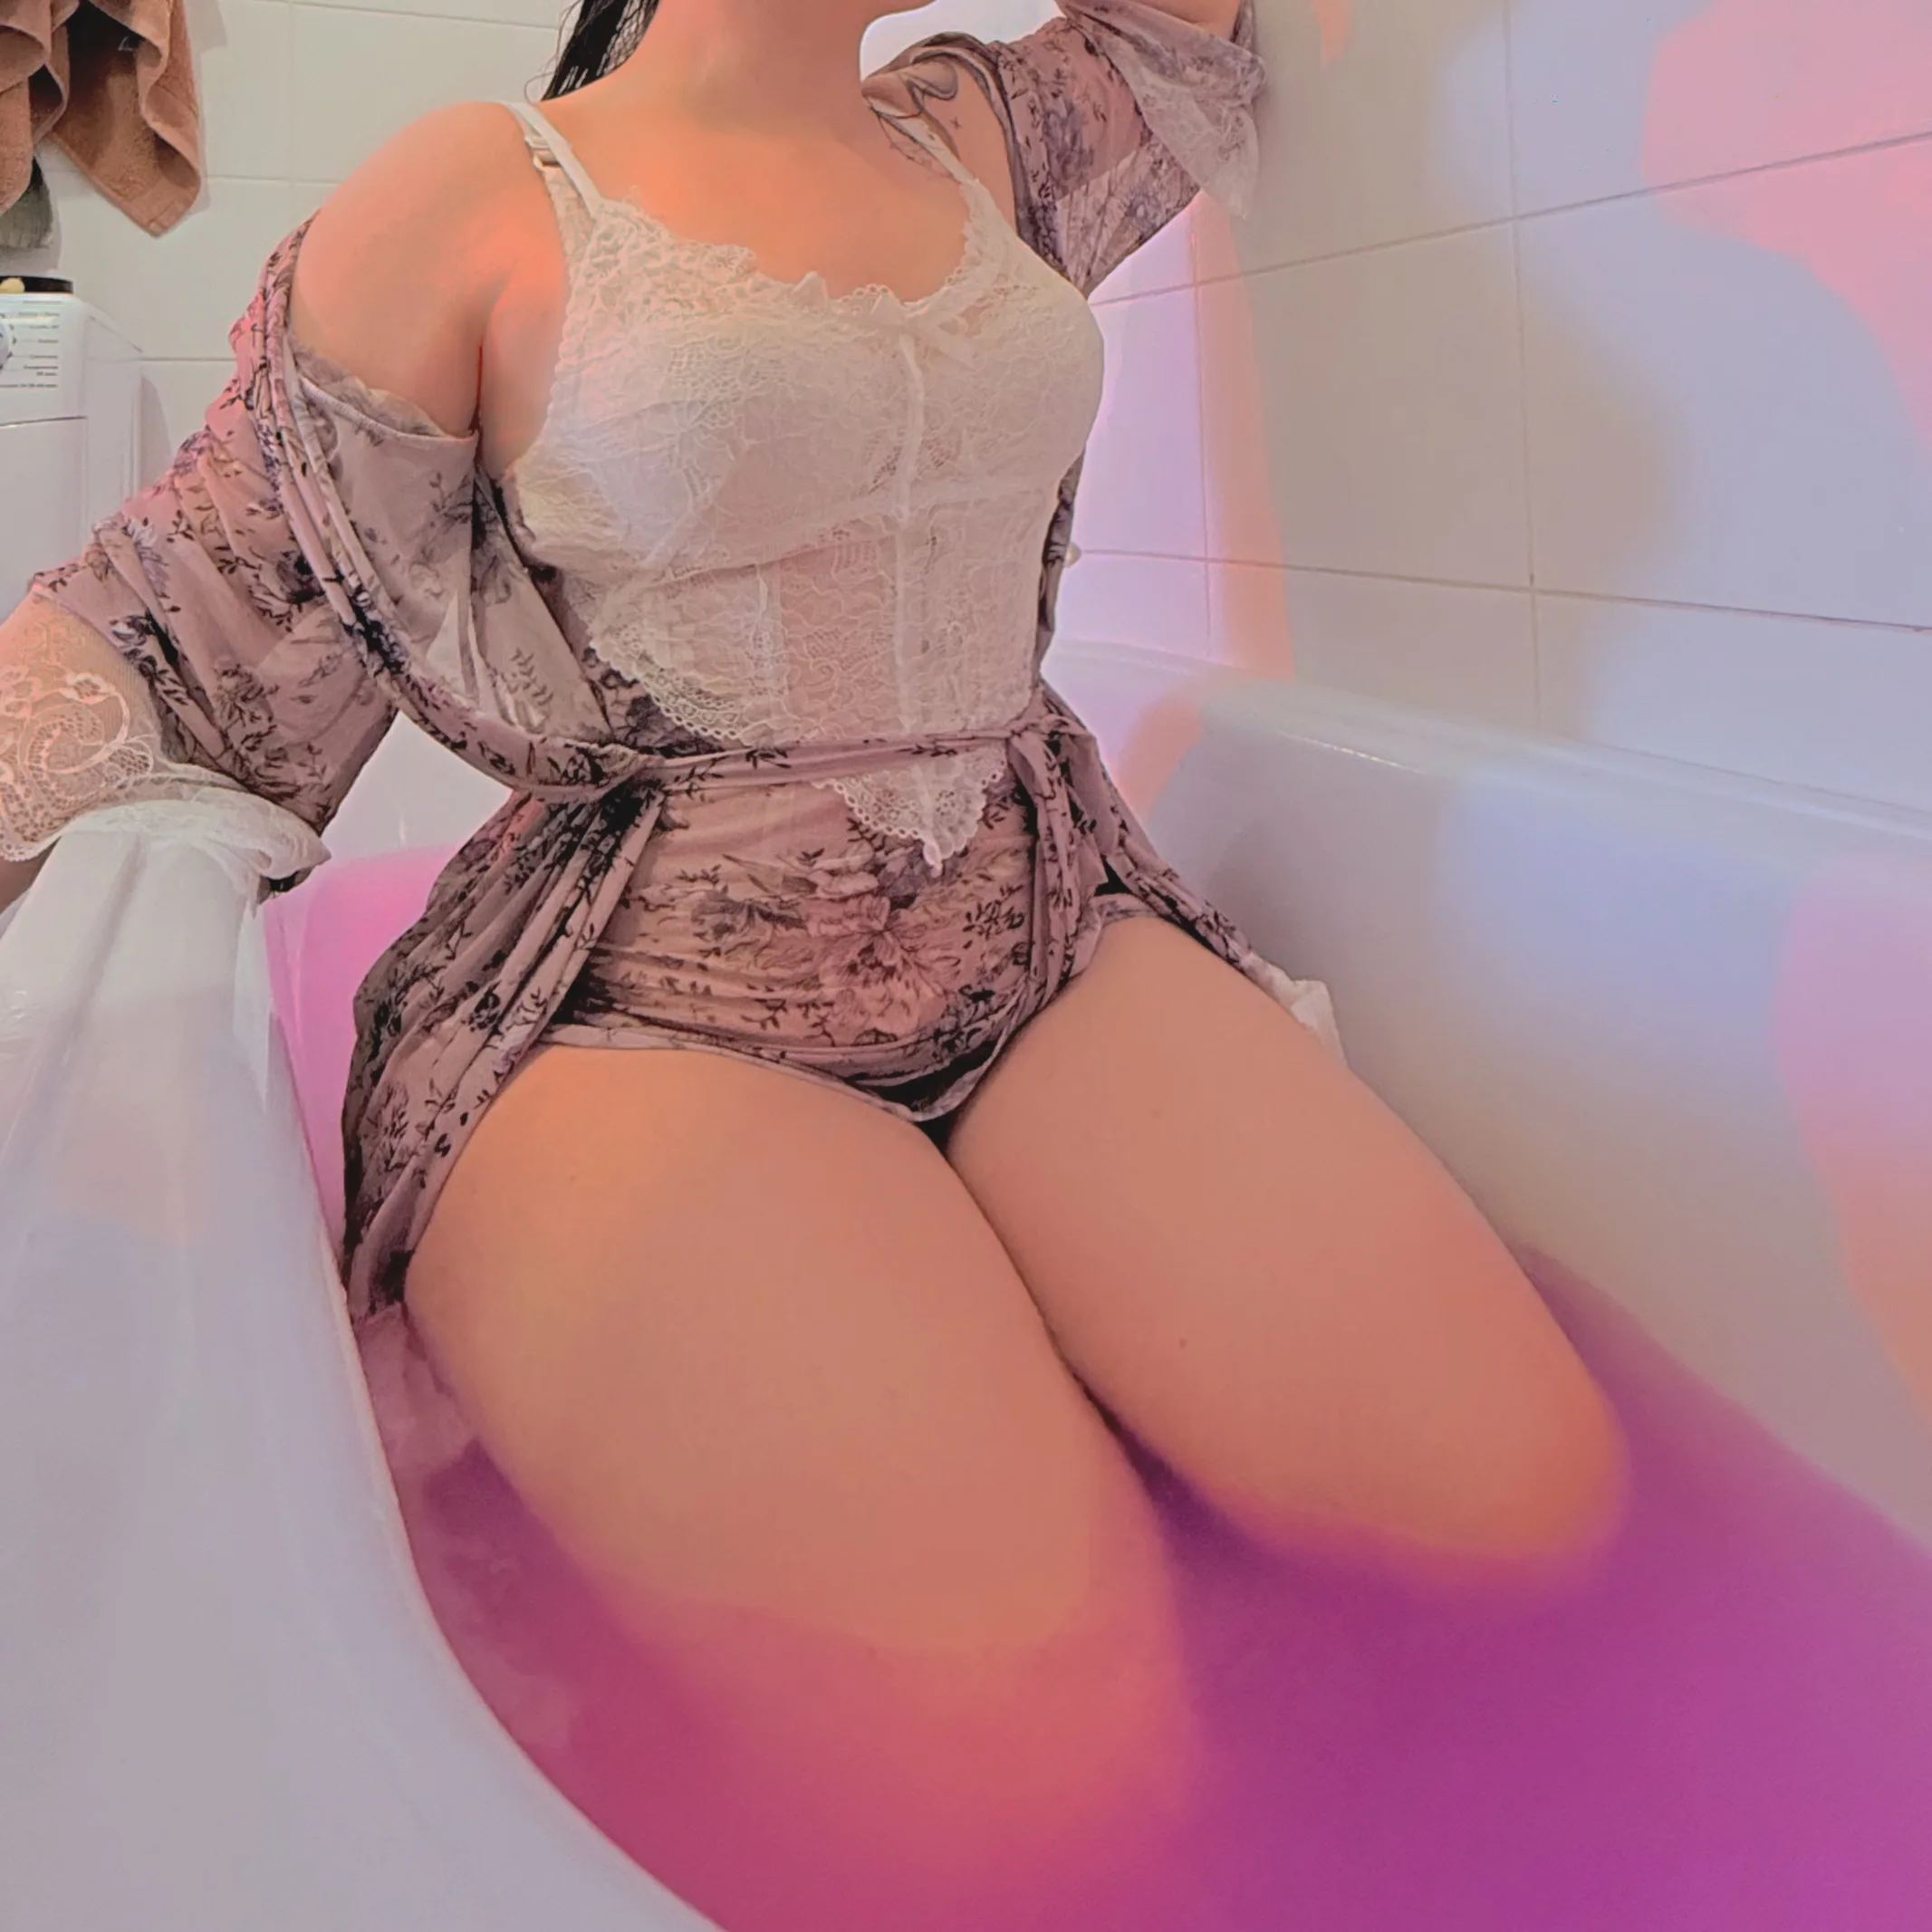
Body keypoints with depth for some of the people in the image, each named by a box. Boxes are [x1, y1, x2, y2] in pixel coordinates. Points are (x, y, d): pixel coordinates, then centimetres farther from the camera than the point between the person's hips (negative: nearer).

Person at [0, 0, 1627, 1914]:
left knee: (1523, 1489, -16)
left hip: (1047, 936, 6)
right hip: (638, 1007, -5)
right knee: (1025, 1737, -25)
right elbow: (195, 627, 5)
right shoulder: (477, 199, 4)